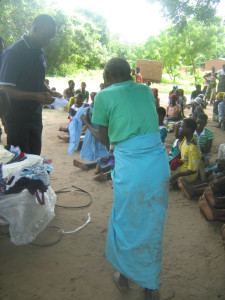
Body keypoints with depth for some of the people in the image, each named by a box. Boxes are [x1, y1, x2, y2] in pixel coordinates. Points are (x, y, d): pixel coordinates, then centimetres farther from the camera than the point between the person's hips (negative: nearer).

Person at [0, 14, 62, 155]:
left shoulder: (39, 53, 12)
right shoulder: (14, 52, -14)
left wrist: (51, 93, 3)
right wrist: (36, 96, -29)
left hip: (35, 114, 7)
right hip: (17, 116, -7)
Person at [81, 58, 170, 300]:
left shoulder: (104, 96, -1)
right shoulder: (146, 91, 12)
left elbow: (104, 139, 6)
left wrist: (87, 123, 24)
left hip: (130, 168, -4)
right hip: (159, 164, 4)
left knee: (125, 224, 19)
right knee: (152, 226, 19)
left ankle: (124, 277, 41)